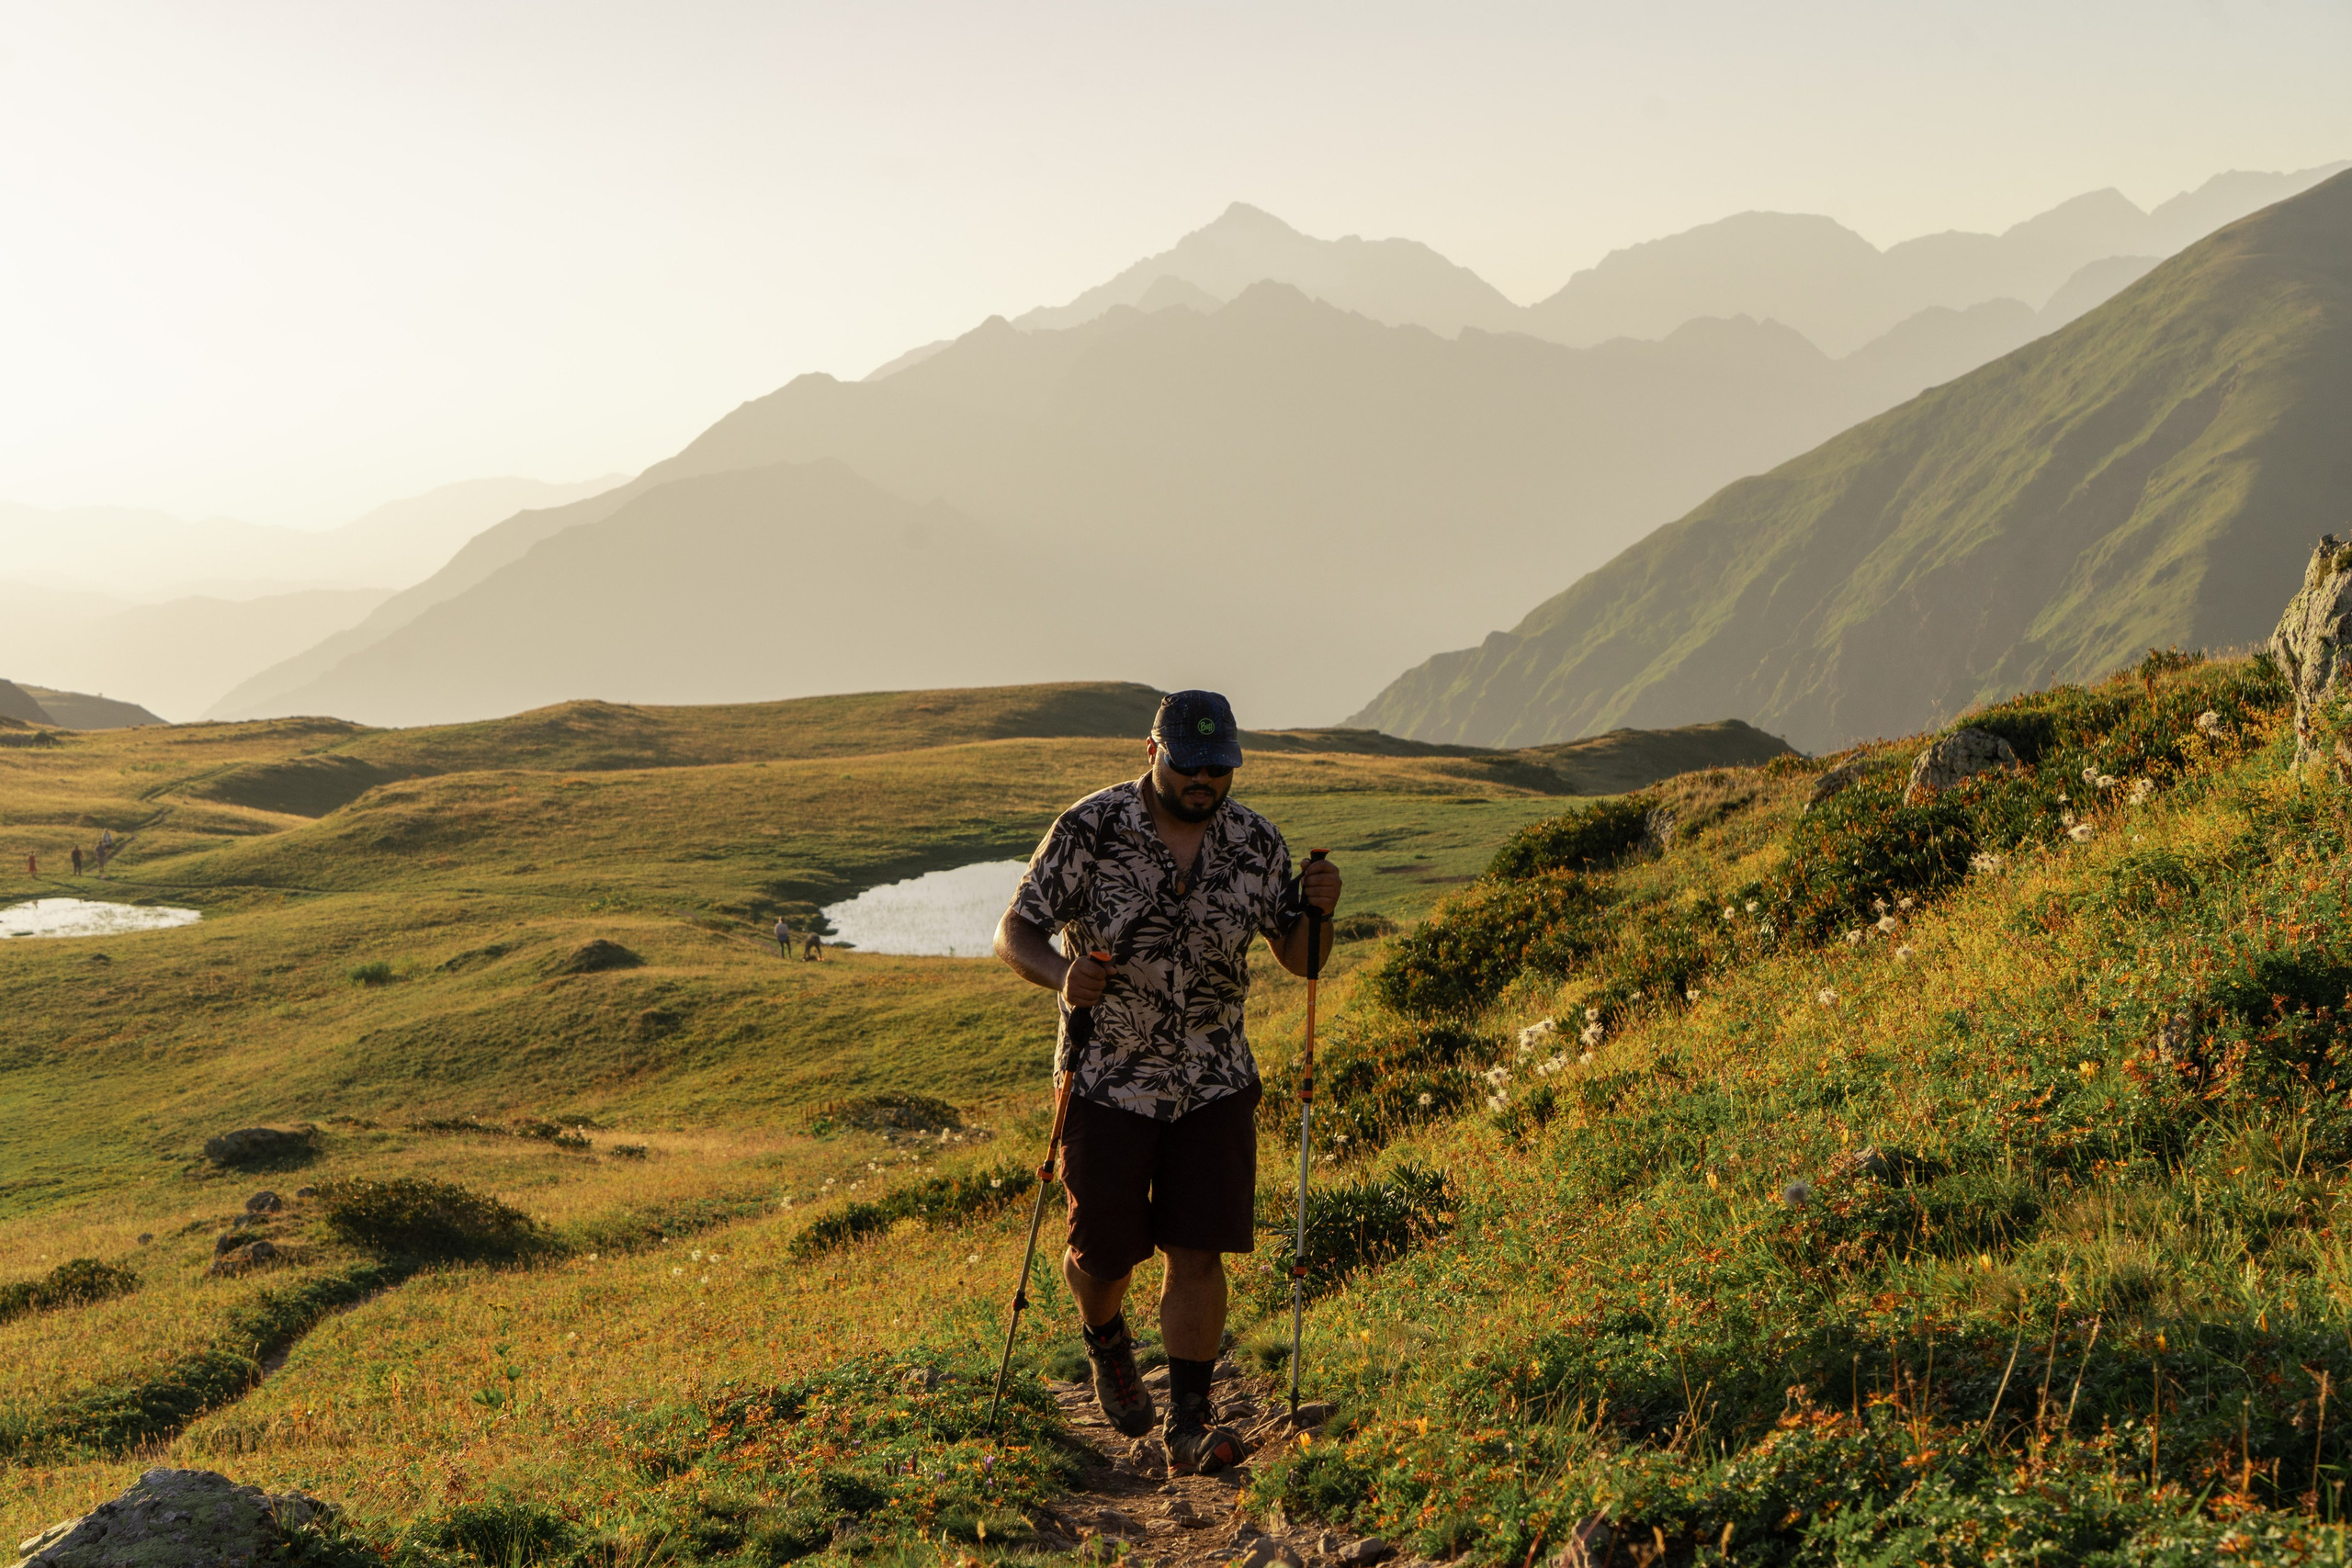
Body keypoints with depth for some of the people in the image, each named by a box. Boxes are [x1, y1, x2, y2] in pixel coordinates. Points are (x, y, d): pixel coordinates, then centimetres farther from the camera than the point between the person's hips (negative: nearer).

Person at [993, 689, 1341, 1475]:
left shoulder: (1256, 843, -2)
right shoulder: (1089, 829, -12)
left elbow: (1296, 958, 7)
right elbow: (1014, 933, -9)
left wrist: (1317, 911, -15)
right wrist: (1061, 974, -31)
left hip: (1215, 1084, 2)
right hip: (1108, 1080, -2)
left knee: (1197, 1254, -3)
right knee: (1103, 1251, 8)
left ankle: (1188, 1426, 4)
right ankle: (1105, 1338, 42)